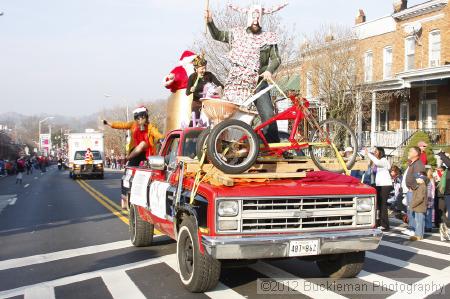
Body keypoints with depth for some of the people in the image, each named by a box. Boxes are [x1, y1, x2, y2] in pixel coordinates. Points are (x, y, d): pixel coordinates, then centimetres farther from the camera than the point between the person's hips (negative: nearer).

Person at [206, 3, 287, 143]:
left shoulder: (269, 38, 5)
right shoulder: (237, 34, 9)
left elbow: (276, 59, 1)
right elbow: (217, 35, 15)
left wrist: (269, 70, -18)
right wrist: (210, 22, -1)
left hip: (258, 83, -1)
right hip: (236, 83, 2)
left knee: (268, 115, -14)